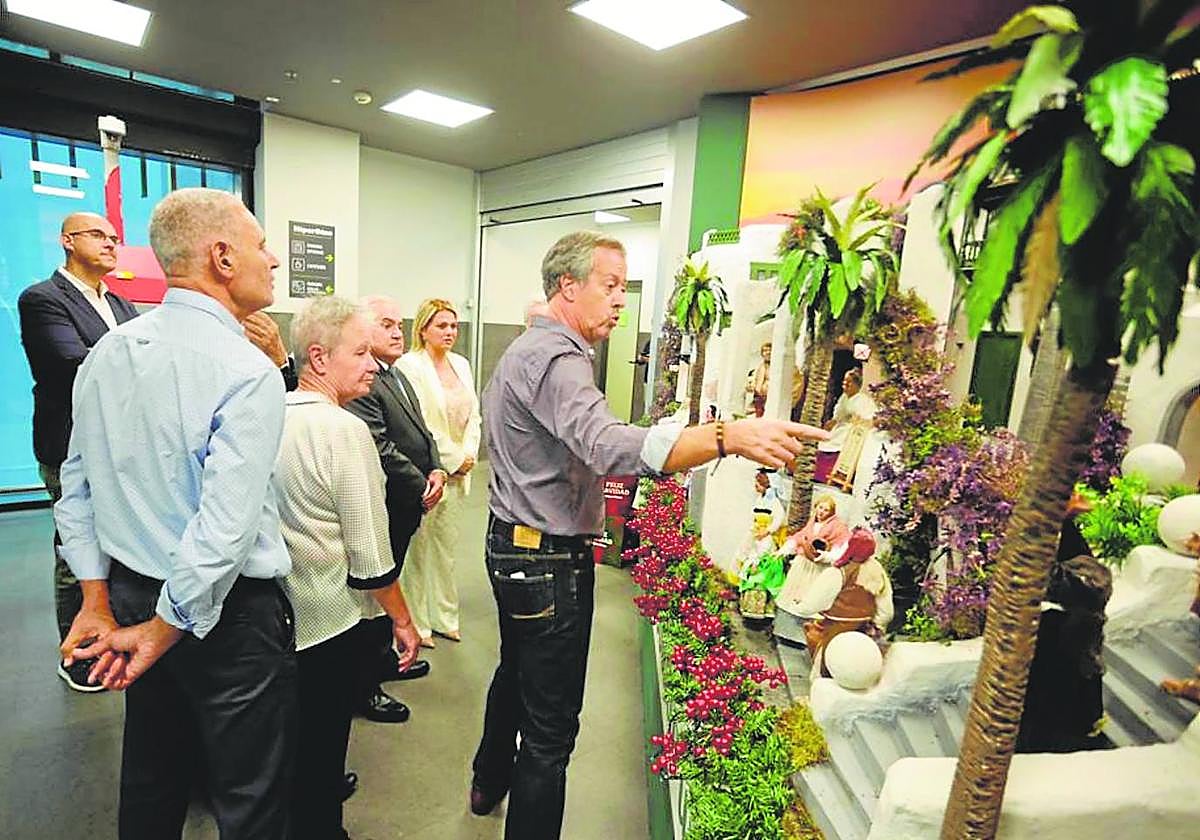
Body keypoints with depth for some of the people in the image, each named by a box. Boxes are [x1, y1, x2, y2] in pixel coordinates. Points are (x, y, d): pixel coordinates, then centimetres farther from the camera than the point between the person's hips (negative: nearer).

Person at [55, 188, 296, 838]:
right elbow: (226, 529, -26)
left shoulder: (106, 353, 2)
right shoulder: (248, 372, -22)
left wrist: (97, 600, 10)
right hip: (227, 614, -7)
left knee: (149, 784, 27)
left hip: (133, 593, 8)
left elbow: (76, 483, 7)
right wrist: (164, 630, -12)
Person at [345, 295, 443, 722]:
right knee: (373, 595, 4)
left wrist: (436, 470, -1)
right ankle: (364, 686, 20)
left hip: (405, 510, 10)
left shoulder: (398, 376, 13)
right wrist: (422, 487, -15)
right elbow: (380, 449, -25)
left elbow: (421, 432, 16)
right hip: (382, 510, -10)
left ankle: (383, 657, 42)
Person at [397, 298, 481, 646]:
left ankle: (444, 616, 28)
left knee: (447, 546, 14)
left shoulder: (461, 364, 13)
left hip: (458, 471, 7)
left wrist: (469, 453, -1)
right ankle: (416, 623, 18)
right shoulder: (410, 365, -9)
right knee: (418, 548, 3)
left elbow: (473, 414, 13)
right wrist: (453, 459, -10)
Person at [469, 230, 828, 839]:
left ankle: (489, 783, 50)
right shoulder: (554, 358, -22)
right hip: (548, 560, -11)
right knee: (551, 726, 1)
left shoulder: (526, 350, 13)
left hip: (512, 545, 11)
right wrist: (728, 436, -45)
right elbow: (609, 447, -39)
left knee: (515, 674, 29)